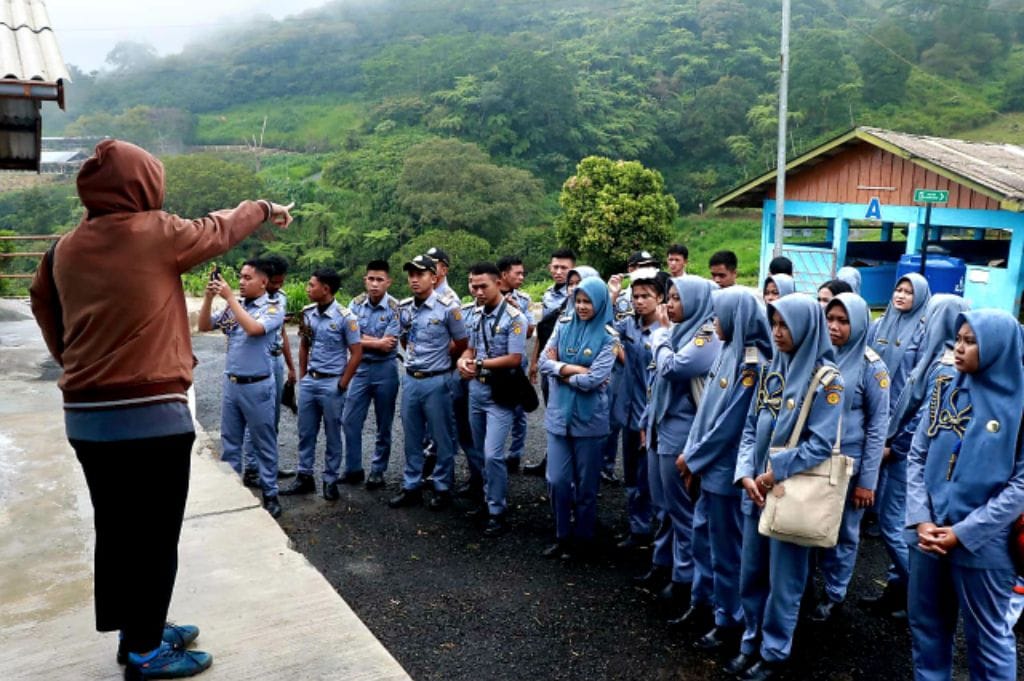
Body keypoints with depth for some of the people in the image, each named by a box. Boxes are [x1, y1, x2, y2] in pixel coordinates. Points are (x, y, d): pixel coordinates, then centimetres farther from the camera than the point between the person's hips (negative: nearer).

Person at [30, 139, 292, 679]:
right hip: (151, 414, -7)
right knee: (153, 535, 6)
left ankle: (137, 630, 33)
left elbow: (41, 301, 19)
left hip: (83, 415, 7)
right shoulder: (157, 233, -10)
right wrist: (265, 210, 24)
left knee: (115, 530, 17)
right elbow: (220, 229, 6)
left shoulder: (64, 248, 5)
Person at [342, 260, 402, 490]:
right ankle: (353, 469, 19)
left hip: (385, 369, -3)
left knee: (384, 425, 9)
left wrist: (363, 338, -9)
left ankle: (378, 472, 23)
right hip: (360, 367, 3)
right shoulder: (356, 304, -1)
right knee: (350, 421, 5)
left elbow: (388, 345, -17)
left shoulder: (395, 308, -12)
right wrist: (377, 342, -13)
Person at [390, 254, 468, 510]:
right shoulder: (404, 308, 4)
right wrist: (416, 357, 10)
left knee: (442, 438, 7)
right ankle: (411, 487, 26)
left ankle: (442, 488, 20)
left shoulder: (448, 308, -12)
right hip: (410, 379, 5)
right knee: (412, 437, 14)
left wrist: (437, 359, 7)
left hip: (436, 381, -5)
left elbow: (461, 344, -1)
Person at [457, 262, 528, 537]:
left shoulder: (514, 318, -15)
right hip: (476, 389, 7)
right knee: (481, 453, 15)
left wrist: (479, 364, -16)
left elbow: (514, 359, -18)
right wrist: (462, 361, -10)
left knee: (492, 455, -10)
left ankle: (498, 513, 4)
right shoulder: (476, 314, 8)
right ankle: (490, 498, 32)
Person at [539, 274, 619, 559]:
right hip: (558, 413, 3)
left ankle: (583, 539, 27)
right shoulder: (563, 326, 4)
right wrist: (575, 369, -16)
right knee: (557, 480, 5)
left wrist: (560, 371, -7)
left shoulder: (608, 337, -7)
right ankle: (562, 536, 24)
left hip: (589, 418, -3)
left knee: (585, 483, 10)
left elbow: (594, 380, -17)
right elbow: (544, 361, -4)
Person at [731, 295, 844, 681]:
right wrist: (745, 474, -7)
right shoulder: (772, 371, 7)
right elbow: (751, 429, 6)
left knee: (783, 581, 8)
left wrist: (776, 473, -17)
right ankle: (752, 642, 31)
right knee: (750, 574, 15)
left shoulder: (827, 380, -11)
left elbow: (822, 444, -16)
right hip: (757, 491, 6)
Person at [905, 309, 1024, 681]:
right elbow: (917, 457, 2)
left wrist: (963, 532, -15)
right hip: (929, 534, 4)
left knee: (987, 636, 13)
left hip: (983, 542, -4)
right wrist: (921, 520, -9)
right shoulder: (945, 386, 1)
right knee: (926, 625, 18)